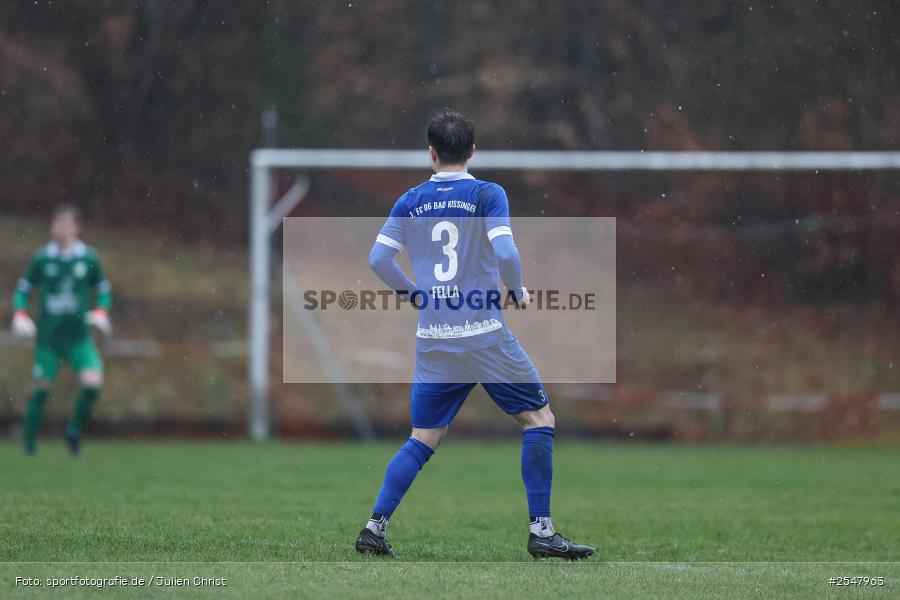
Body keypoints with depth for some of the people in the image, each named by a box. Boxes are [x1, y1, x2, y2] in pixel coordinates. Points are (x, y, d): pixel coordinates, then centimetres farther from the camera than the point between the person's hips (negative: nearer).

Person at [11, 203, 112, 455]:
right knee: (42, 387, 0)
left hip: (79, 337, 0)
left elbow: (103, 290, 12)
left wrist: (101, 313, -6)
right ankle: (30, 442, 17)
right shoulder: (42, 258, -2)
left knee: (93, 382, -17)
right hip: (48, 336, 0)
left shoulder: (89, 258, -1)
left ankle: (75, 430, 6)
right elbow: (23, 290, 8)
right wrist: (20, 316, -9)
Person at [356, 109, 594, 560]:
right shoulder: (487, 195, -6)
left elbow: (378, 260, 3)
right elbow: (505, 253, -17)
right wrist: (517, 293, 1)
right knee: (538, 419, 8)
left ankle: (374, 527, 1)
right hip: (485, 336, -4)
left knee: (423, 439, 14)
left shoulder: (410, 202, 6)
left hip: (432, 341, 4)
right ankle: (540, 531, 2)